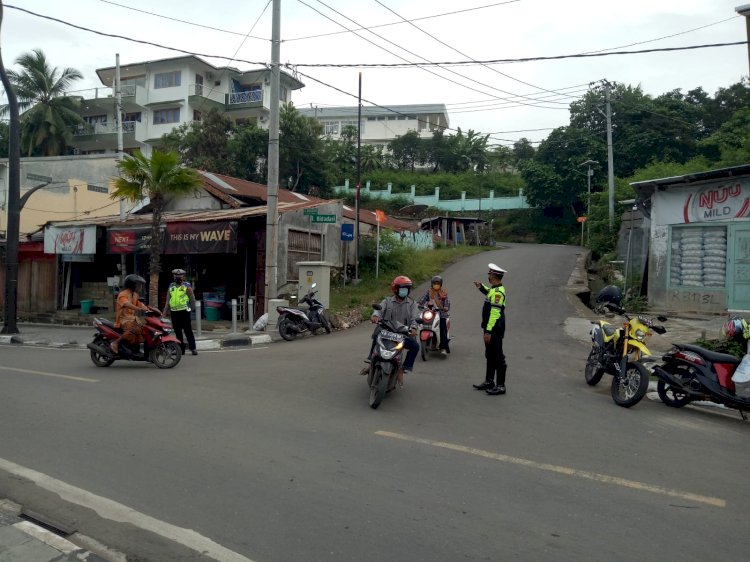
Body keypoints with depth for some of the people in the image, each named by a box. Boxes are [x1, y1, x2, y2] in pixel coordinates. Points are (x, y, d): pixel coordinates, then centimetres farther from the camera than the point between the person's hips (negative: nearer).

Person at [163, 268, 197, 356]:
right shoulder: (171, 286, 14)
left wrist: (190, 309, 5)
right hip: (174, 312, 5)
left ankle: (193, 348, -4)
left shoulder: (187, 286, 0)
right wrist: (165, 312, 13)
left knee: (188, 331, -6)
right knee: (177, 332, 8)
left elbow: (192, 299, 4)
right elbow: (167, 300, 17)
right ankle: (181, 349, 15)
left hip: (184, 311, -5)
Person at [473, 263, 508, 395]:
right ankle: (489, 381, 29)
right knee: (490, 356, 18)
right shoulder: (495, 289, 10)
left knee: (497, 358, -3)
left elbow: (495, 313, -26)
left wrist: (488, 331, -26)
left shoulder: (498, 292, -21)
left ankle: (500, 386, 5)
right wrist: (481, 286, 28)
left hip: (495, 330, -10)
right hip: (491, 329, 10)